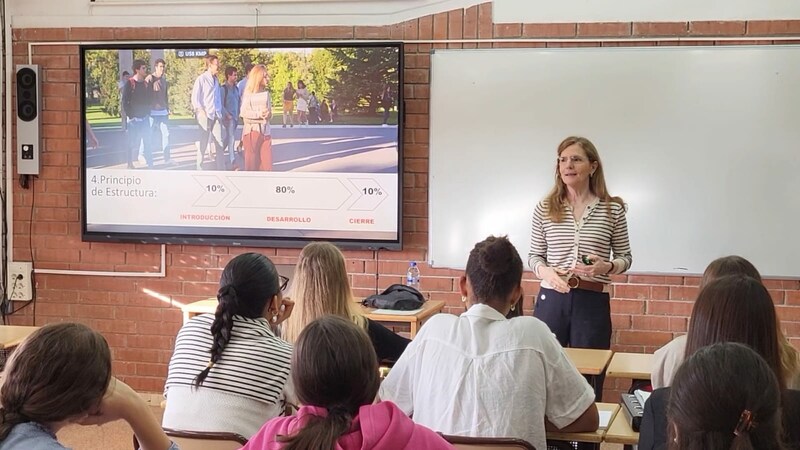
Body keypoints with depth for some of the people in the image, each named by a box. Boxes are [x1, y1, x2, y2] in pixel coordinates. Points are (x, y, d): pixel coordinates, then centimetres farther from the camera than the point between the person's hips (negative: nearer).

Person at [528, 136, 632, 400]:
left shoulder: (612, 209, 1)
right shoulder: (545, 209, 3)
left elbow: (625, 257, 8)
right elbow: (534, 256, 9)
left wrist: (607, 267, -14)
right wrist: (546, 271, -13)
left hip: (593, 302, -1)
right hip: (551, 299, 1)